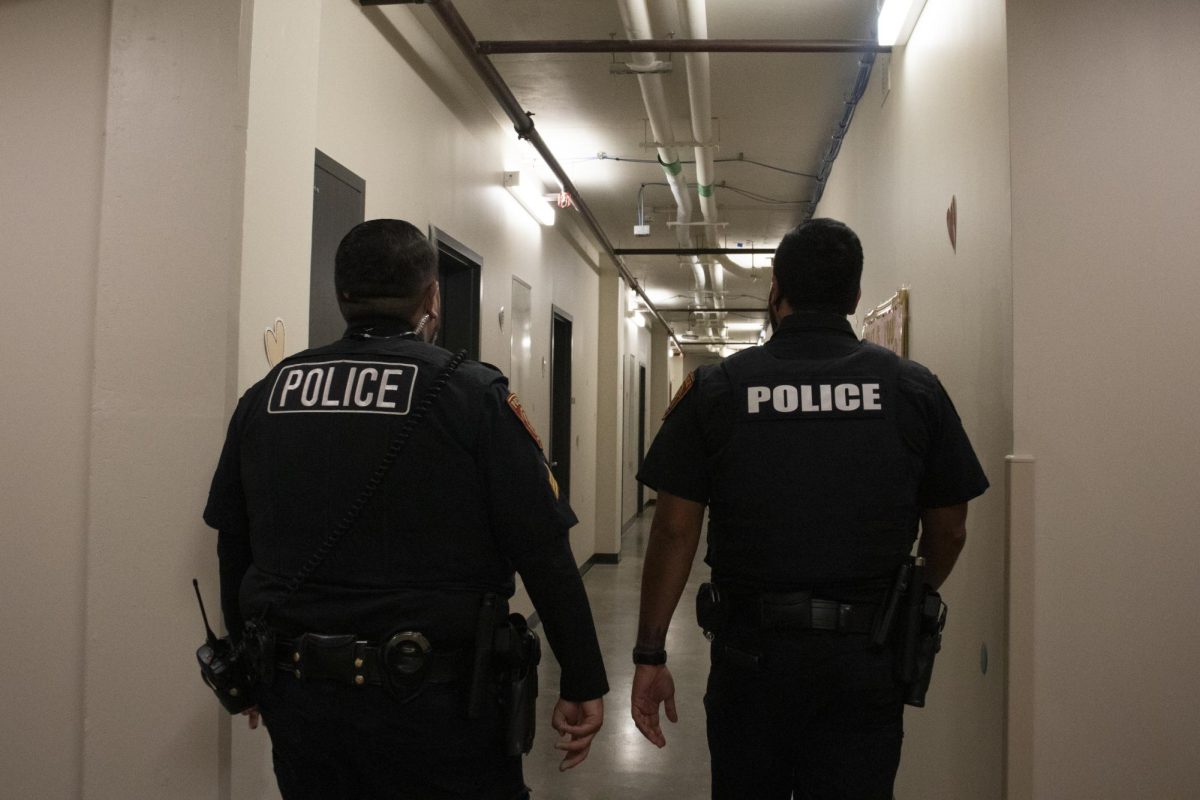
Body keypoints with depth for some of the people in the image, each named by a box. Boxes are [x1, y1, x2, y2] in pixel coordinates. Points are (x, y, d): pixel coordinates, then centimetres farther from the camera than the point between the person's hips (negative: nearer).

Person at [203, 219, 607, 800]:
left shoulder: (266, 395, 3)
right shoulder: (473, 394, -10)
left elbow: (233, 550, 12)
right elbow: (544, 552, -14)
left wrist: (256, 665, 25)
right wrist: (583, 683, -5)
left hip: (297, 697, 4)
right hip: (435, 707, -4)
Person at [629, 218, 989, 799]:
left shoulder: (715, 388, -4)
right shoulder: (914, 388, -1)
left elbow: (674, 531, -7)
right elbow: (949, 532, 5)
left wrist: (650, 655, 0)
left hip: (752, 650, 0)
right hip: (866, 661, 1)